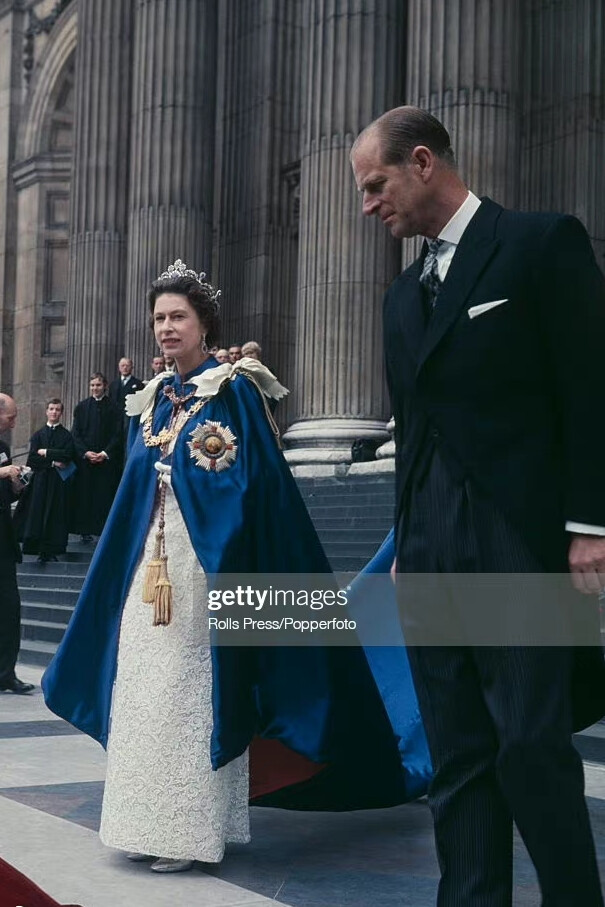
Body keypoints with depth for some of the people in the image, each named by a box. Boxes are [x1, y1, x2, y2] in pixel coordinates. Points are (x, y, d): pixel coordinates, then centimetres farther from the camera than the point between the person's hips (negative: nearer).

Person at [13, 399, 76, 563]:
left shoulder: (66, 435, 6)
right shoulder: (38, 435, 9)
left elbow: (68, 455, -10)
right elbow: (32, 458, -2)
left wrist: (46, 452, -8)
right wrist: (53, 462, -10)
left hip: (59, 483, -1)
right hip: (40, 480, 1)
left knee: (56, 515, -1)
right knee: (39, 513, -6)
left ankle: (52, 550, 4)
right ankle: (41, 550, -3)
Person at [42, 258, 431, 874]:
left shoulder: (234, 391, -6)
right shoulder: (152, 400, 15)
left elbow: (256, 482, -11)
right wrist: (132, 559, 15)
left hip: (204, 561, -7)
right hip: (150, 562, 7)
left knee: (191, 691, -4)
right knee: (144, 687, 7)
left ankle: (193, 829, 4)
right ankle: (151, 823, 16)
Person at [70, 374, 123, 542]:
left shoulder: (113, 408, 2)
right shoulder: (82, 407, 6)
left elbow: (117, 435, -1)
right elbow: (75, 433, 3)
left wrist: (105, 453, -13)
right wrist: (85, 452, -10)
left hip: (107, 458, -1)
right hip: (85, 458, 1)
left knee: (105, 495, -2)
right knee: (85, 494, 2)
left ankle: (105, 529, 2)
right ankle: (85, 529, 8)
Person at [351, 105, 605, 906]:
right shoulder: (405, 293, 18)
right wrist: (406, 540, 18)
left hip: (522, 545, -7)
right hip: (432, 554, 7)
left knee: (530, 745, -8)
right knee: (457, 757, 8)